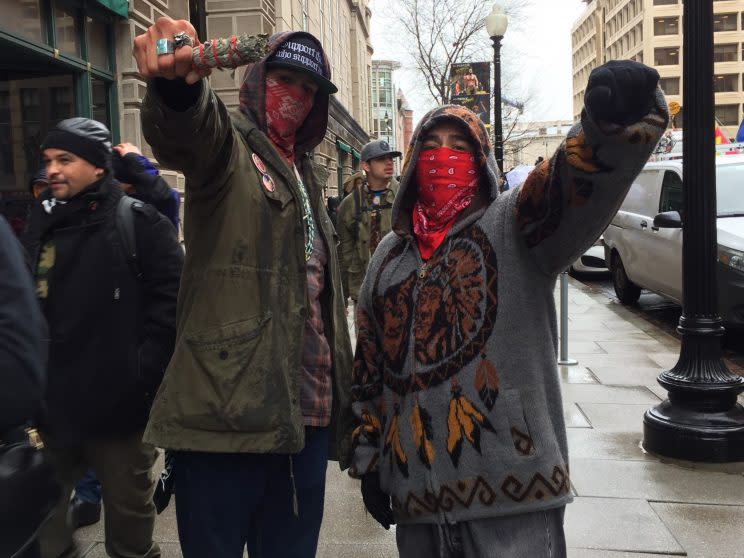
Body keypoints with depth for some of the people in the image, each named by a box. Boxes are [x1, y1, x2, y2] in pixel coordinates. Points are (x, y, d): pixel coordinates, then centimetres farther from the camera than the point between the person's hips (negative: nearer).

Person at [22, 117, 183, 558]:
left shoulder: (139, 221, -6)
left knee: (129, 510, 13)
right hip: (50, 404, 5)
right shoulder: (42, 223, 10)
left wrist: (143, 370, -15)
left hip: (119, 405, -4)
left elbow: (171, 300, -11)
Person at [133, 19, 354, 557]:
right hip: (228, 411, -6)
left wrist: (341, 400, 21)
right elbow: (182, 128, -26)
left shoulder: (308, 174, 20)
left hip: (306, 413, 7)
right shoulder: (228, 144, 1)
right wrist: (176, 82, -50)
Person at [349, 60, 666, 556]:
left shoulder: (514, 226, -2)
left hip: (512, 485, -4)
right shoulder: (389, 254, 12)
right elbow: (369, 368, 16)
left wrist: (611, 123, -44)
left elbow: (581, 181, -24)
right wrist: (368, 456, 15)